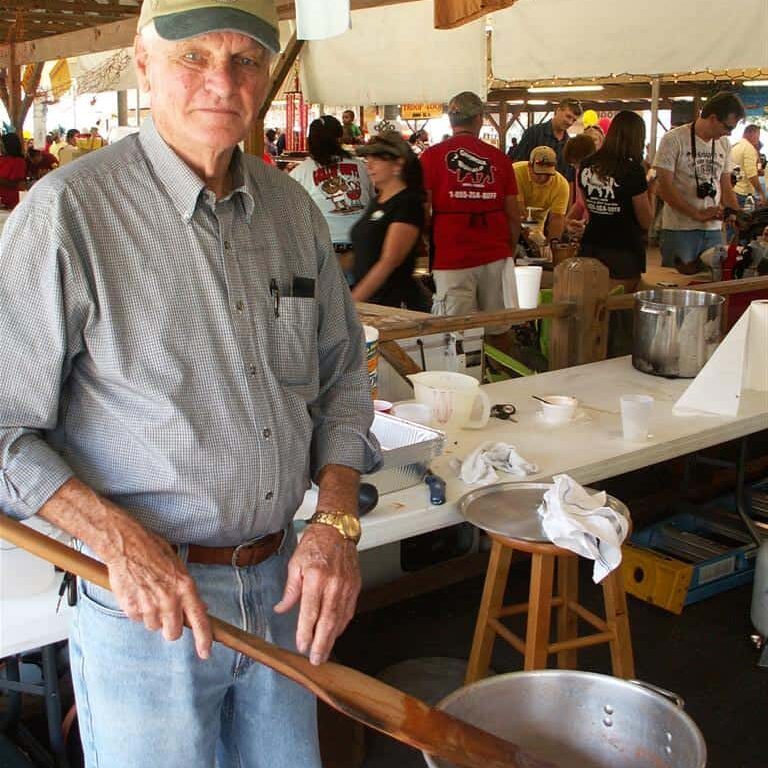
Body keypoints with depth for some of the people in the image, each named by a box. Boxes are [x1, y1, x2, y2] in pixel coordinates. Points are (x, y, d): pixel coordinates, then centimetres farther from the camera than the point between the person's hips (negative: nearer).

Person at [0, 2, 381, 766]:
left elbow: (340, 374, 11)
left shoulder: (293, 209, 3)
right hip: (144, 602, -5)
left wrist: (335, 519, -2)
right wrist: (119, 540, -21)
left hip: (278, 583, 5)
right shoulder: (68, 210, -14)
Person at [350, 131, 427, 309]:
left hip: (395, 302, -8)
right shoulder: (376, 202, 17)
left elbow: (389, 262, -18)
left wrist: (353, 301, -21)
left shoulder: (408, 203, -10)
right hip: (367, 303, 8)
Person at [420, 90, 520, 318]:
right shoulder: (499, 158, 6)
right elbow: (513, 215, 8)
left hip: (452, 259, -3)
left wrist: (426, 249, 11)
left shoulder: (432, 156, -2)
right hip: (496, 257, 3)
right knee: (497, 331, 10)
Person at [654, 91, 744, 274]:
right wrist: (698, 214, -18)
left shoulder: (724, 144, 11)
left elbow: (726, 187, 17)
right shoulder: (674, 140, -9)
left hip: (714, 230, 6)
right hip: (679, 230, -6)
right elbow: (665, 189, -13)